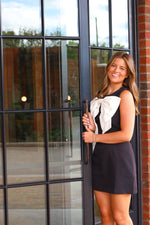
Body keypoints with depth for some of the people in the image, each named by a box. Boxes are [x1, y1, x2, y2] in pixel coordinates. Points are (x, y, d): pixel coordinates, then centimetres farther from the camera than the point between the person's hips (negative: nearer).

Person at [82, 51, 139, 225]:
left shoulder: (125, 95, -7)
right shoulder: (101, 95, 15)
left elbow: (126, 134, -15)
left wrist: (94, 137, -8)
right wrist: (91, 127, 1)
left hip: (119, 157, -7)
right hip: (99, 157, 7)